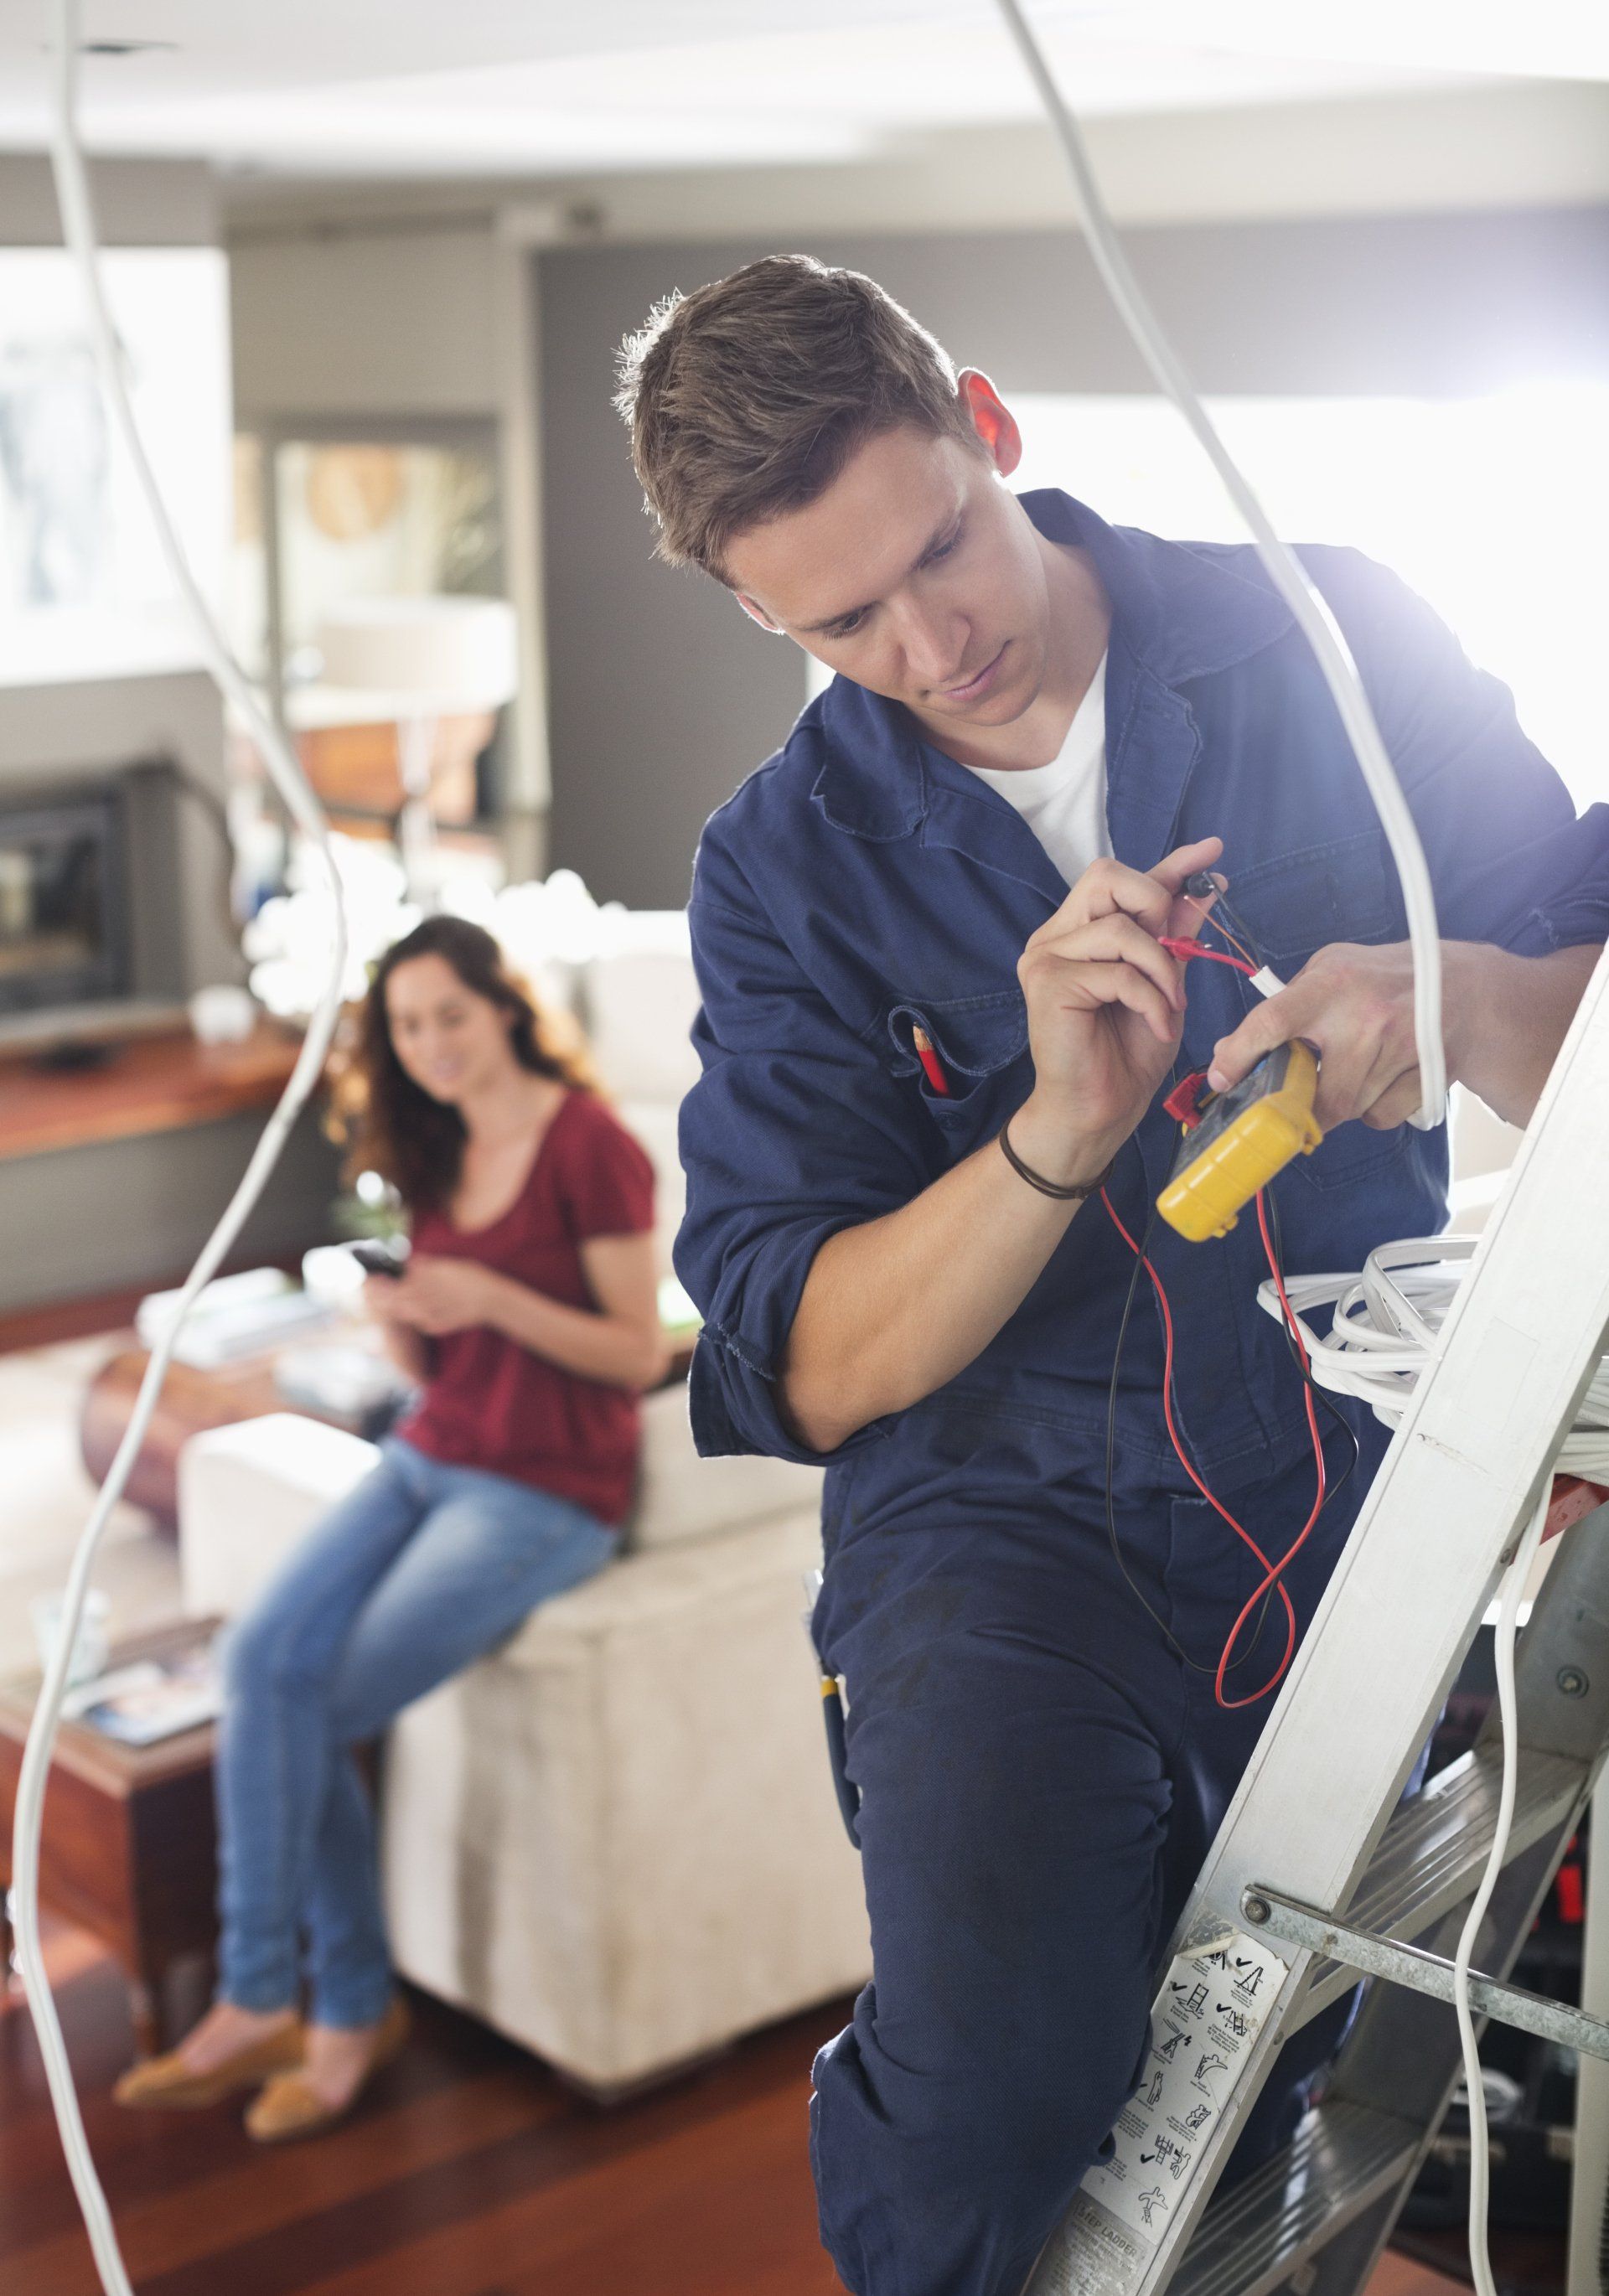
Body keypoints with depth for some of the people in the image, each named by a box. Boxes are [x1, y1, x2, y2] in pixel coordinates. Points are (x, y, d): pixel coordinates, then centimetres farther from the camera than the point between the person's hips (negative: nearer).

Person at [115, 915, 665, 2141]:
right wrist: (396, 1315, -9)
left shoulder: (590, 1146, -12)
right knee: (264, 1657, -16)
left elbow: (640, 1353, -12)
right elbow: (431, 1364, 14)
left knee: (316, 1710, -15)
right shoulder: (434, 1153, 11)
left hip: (549, 1492, -7)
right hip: (431, 1456, 7)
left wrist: (490, 1298, -23)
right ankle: (281, 2001, -7)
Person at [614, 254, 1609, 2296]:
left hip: (1360, 1461, 2)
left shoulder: (1328, 643, 6)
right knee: (991, 2104, -26)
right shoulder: (790, 861, 6)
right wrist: (1059, 1136, -19)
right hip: (1009, 1500, -1)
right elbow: (809, 1371, -2)